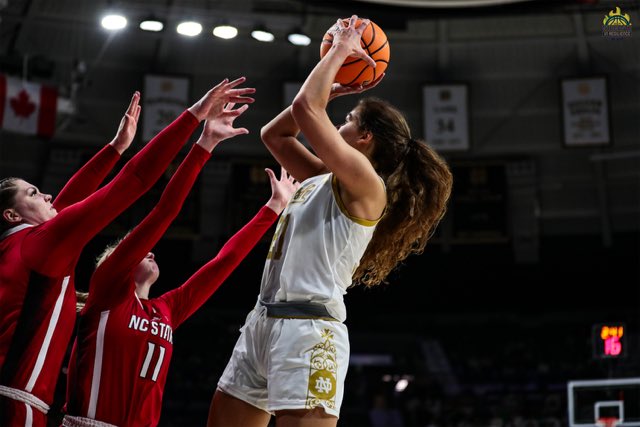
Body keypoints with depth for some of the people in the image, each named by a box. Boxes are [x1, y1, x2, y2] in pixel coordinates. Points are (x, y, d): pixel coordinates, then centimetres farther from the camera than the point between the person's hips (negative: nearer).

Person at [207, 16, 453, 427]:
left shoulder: (367, 184, -8)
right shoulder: (322, 179, 19)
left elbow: (306, 107, -16)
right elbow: (274, 133, 29)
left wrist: (342, 49, -2)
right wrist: (334, 89, 23)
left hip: (308, 327, -9)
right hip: (264, 318, 10)